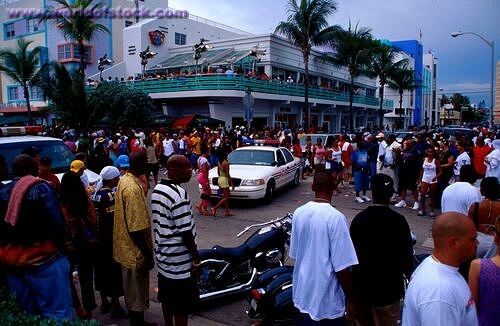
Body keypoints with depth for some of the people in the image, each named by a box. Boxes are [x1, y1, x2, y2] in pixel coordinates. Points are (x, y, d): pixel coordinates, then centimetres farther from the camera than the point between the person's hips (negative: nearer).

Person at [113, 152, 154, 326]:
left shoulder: (124, 180, 4)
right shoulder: (133, 188, -27)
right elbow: (135, 228, -27)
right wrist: (147, 253, -20)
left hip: (126, 247, 10)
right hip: (135, 251, -10)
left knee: (133, 292, 24)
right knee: (137, 294, 7)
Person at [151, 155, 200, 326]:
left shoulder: (157, 189, 3)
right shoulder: (179, 193, -24)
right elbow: (185, 232, -21)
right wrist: (196, 257, -10)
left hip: (163, 255, 9)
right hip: (180, 261, -8)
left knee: (167, 298, 22)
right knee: (182, 306, 6)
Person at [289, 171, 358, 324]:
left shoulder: (298, 213, -3)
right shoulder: (335, 217, -22)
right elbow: (342, 267, -20)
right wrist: (350, 299, -9)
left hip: (303, 293, 5)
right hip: (328, 299, -5)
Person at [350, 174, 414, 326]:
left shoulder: (358, 219, -4)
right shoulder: (398, 221, -17)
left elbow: (352, 253, 4)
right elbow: (406, 257, -12)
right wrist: (411, 279, 7)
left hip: (361, 287, 4)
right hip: (387, 290, -4)